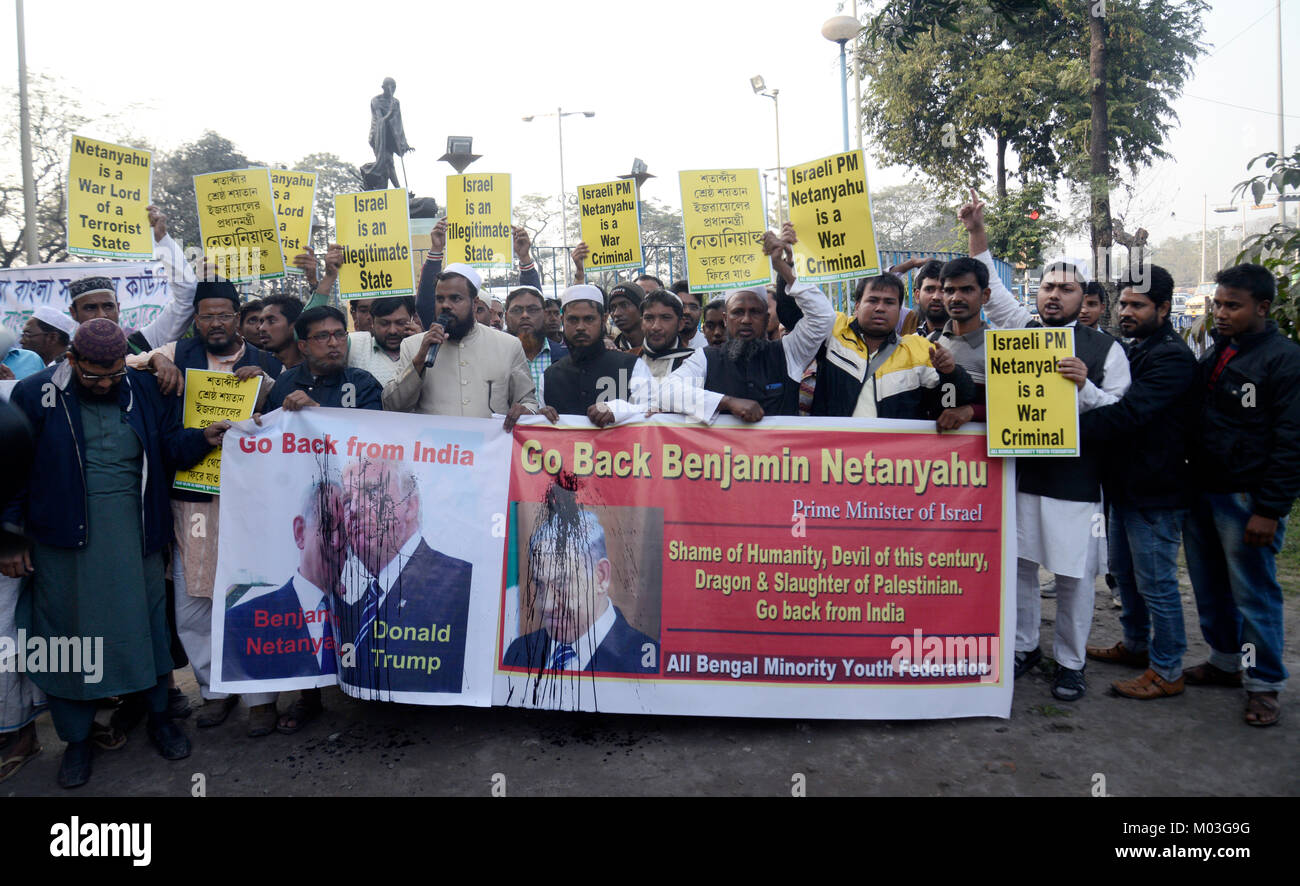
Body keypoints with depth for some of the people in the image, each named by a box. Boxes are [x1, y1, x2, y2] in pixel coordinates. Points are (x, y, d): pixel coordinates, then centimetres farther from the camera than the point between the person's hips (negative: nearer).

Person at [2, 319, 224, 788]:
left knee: (147, 622, 10)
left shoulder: (145, 390, 1)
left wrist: (202, 437, -19)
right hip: (66, 540, -1)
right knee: (69, 632, 9)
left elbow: (168, 446, 2)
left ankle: (158, 717, 29)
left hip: (135, 537, 1)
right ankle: (77, 737, 26)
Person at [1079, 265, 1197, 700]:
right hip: (1124, 484, 9)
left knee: (1156, 583, 1)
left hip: (1156, 492, -9)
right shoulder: (1130, 350, 12)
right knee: (1125, 573, 21)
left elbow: (1126, 414, -30)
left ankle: (1167, 672, 14)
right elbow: (1113, 408, 15)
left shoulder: (1172, 357, -18)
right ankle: (1135, 645, 38)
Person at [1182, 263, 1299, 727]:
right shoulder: (1214, 354, 13)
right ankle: (1225, 662, 32)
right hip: (1201, 492, 7)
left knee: (1254, 594, 2)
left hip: (1247, 500, -7)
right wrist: (1189, 484, 12)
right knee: (1209, 588, 15)